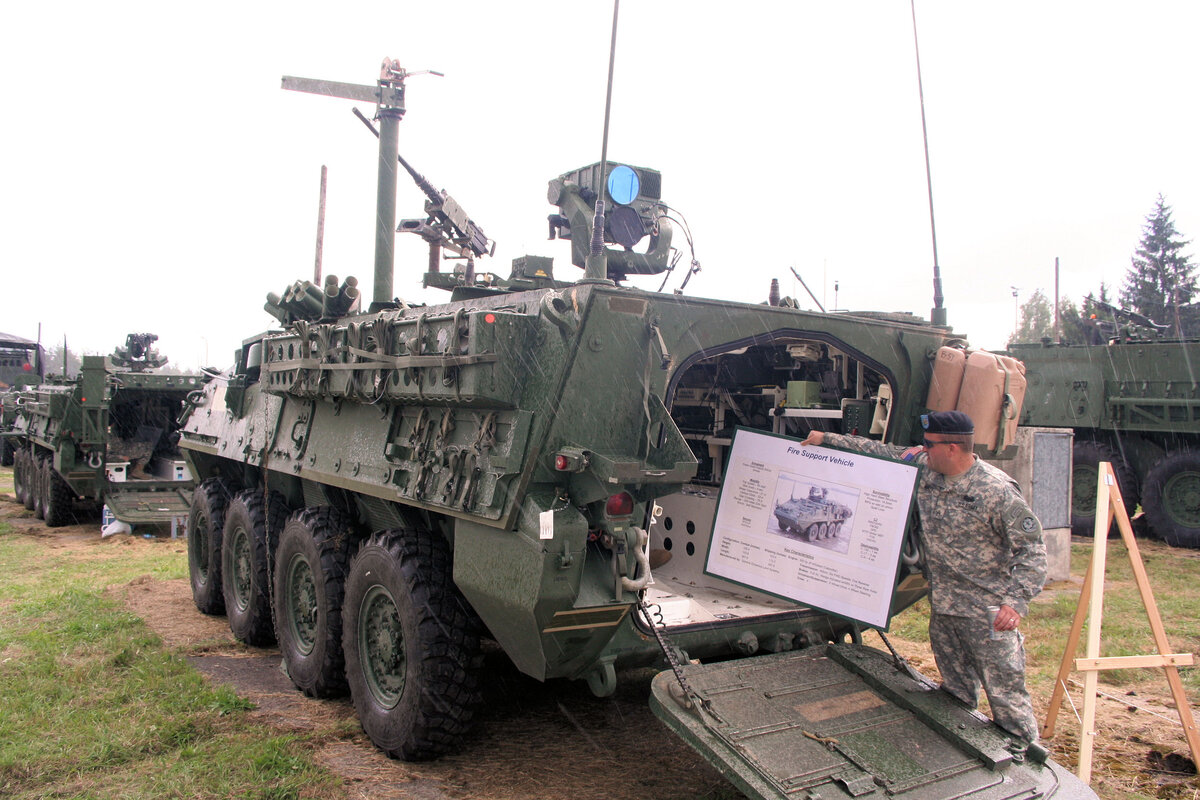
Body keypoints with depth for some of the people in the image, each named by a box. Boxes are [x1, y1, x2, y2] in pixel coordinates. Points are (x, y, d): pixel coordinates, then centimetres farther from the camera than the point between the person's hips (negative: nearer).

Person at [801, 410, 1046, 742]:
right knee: (955, 694, 16)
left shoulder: (997, 490, -17)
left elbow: (1032, 547, -15)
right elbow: (881, 451, 14)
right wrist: (828, 439, 15)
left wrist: (1017, 600, -25)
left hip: (988, 613, -6)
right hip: (942, 606, 7)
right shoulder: (925, 469, 2)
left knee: (1005, 695, 0)